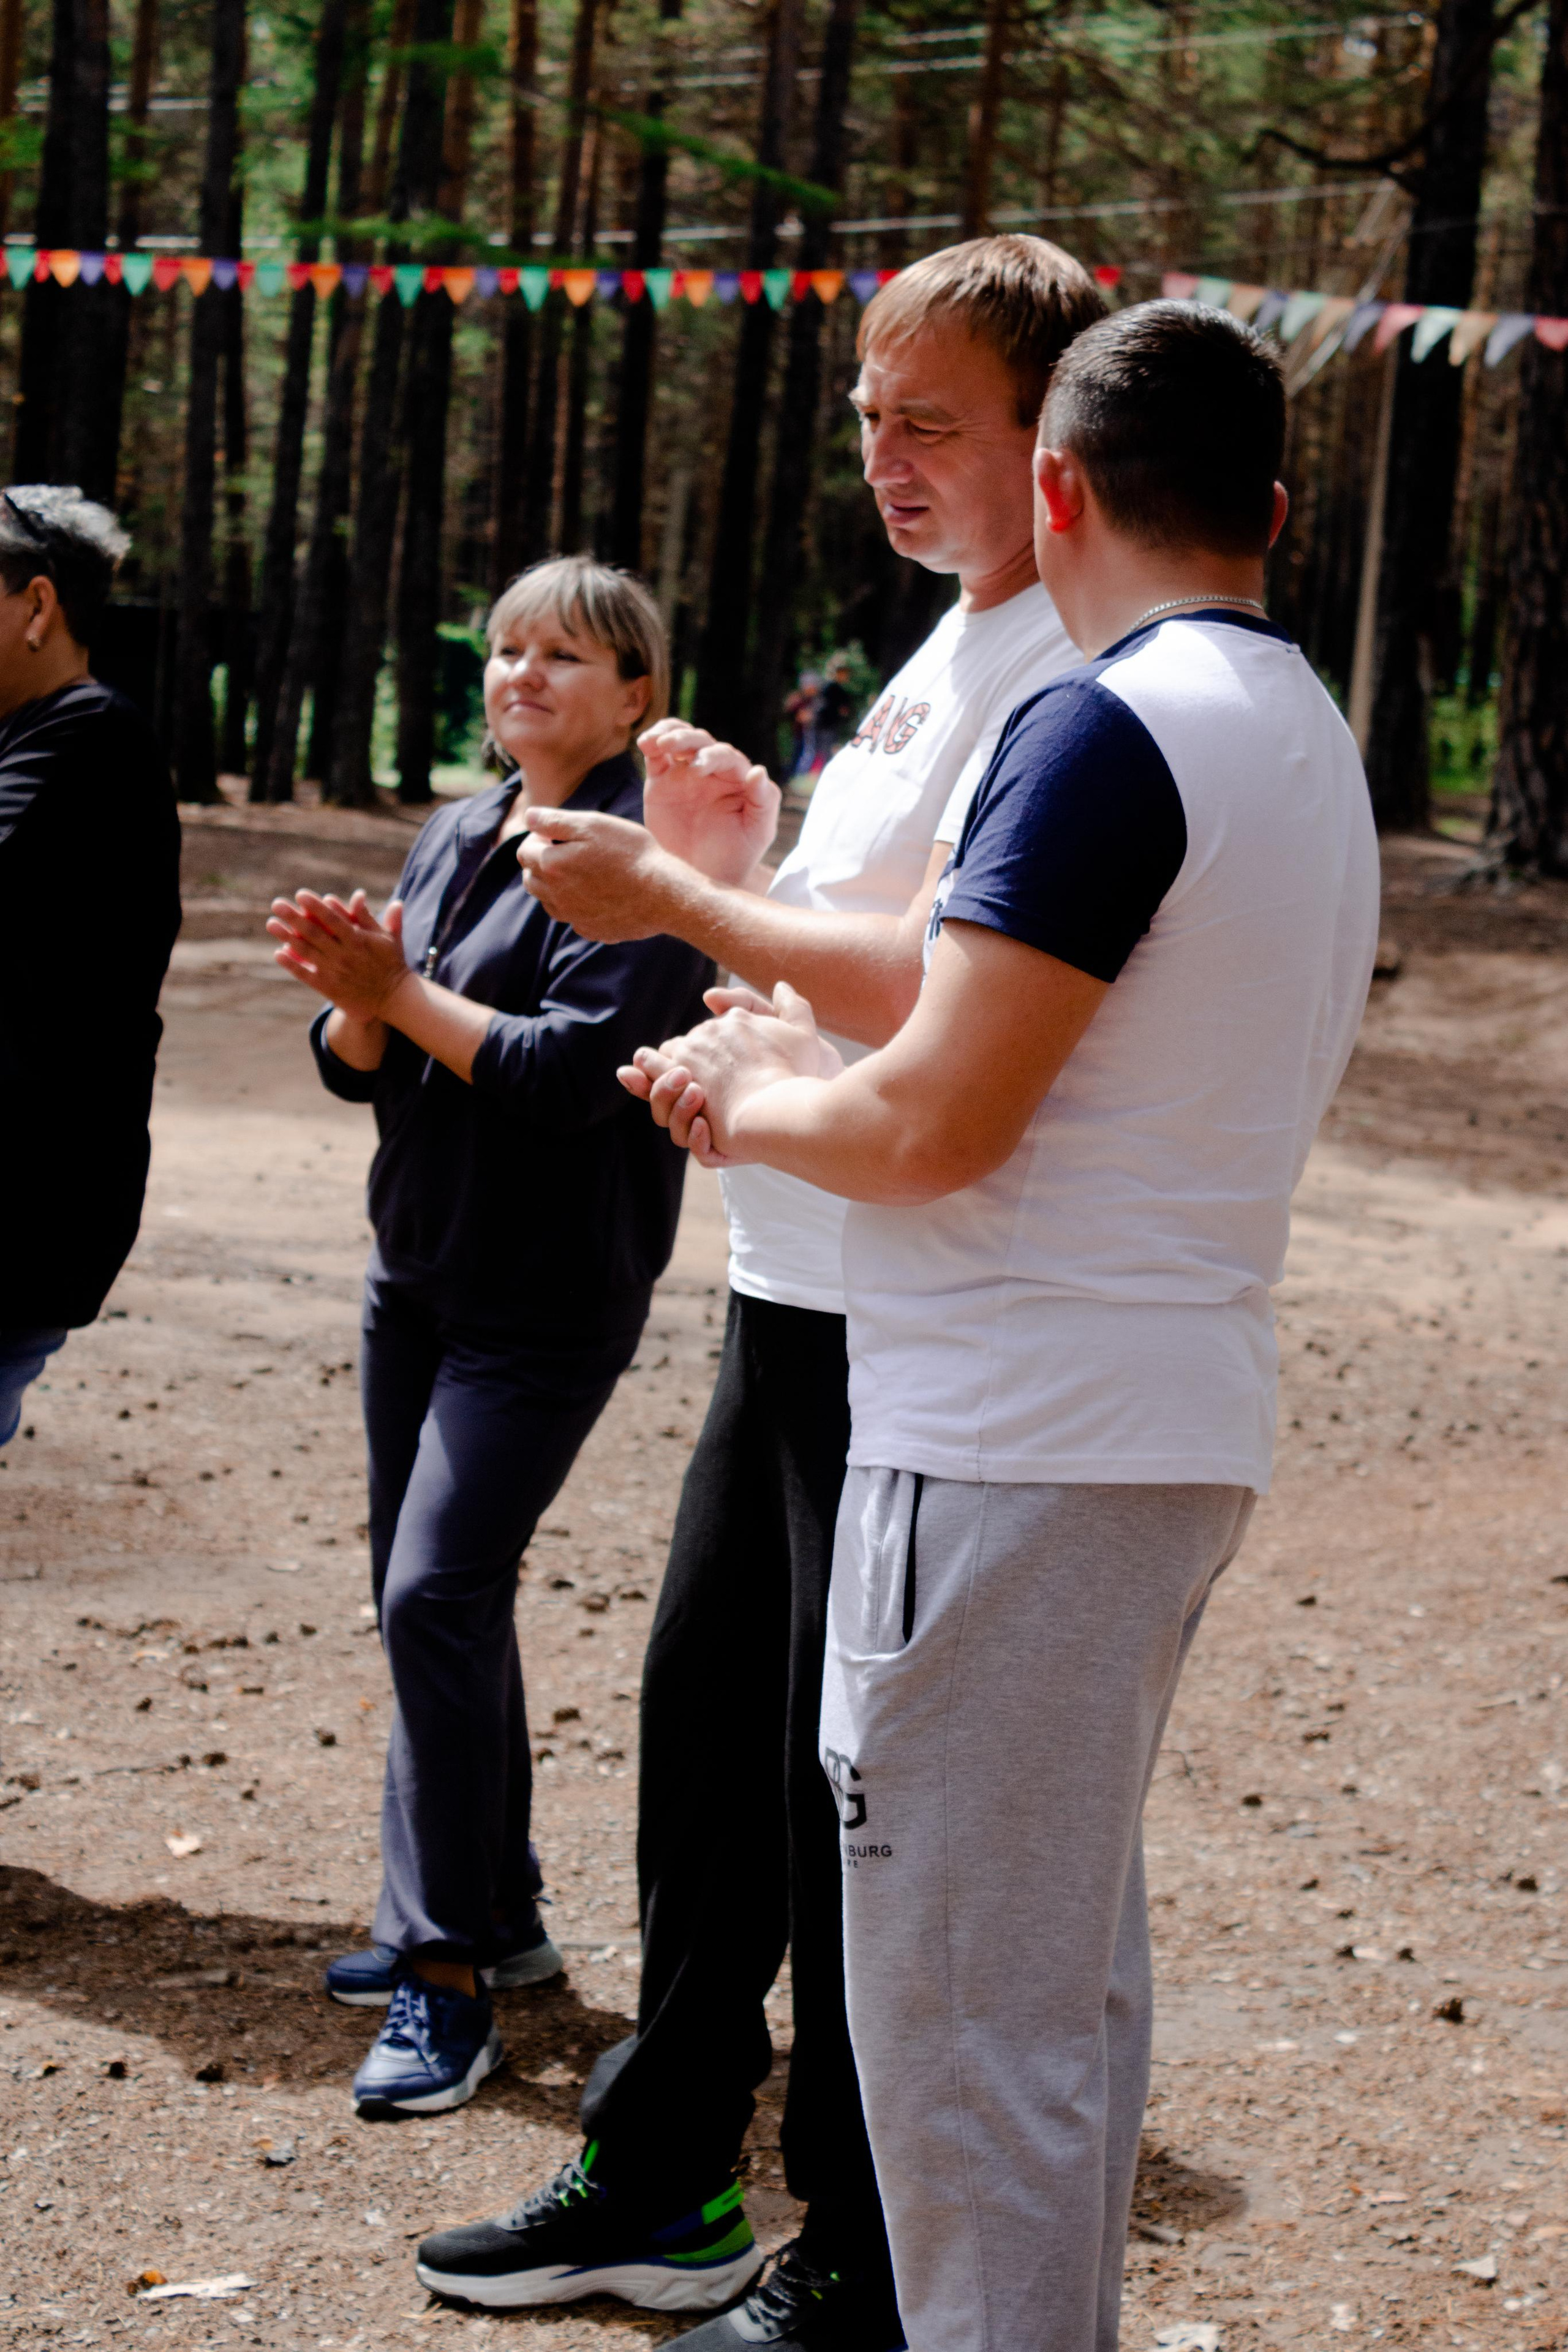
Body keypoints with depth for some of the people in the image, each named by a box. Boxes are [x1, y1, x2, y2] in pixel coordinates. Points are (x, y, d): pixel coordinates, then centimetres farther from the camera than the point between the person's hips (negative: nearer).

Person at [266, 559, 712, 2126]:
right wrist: (352, 993, -14)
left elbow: (578, 1067, -23)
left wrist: (404, 991, -18)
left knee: (439, 1595, -15)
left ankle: (448, 1971, -8)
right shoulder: (453, 839, 11)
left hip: (550, 1296, -8)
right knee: (418, 1596, 14)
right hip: (418, 1270, 8)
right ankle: (493, 1911, 28)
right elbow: (356, 1064, 8)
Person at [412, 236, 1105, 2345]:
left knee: (855, 1796, -1)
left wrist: (679, 898, -16)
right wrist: (741, 868, 4)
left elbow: (937, 989, -25)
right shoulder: (947, 654, 16)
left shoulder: (1069, 680, -15)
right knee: (706, 1715, 17)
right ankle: (656, 2183, 33)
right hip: (796, 1295, 10)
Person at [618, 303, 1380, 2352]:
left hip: (1017, 1448, -10)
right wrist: (812, 1065, 15)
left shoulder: (1108, 729, -16)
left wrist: (760, 1107, 0)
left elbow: (938, 1126, -20)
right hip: (1186, 1427, 10)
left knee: (968, 2004, -2)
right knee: (1071, 1969, 19)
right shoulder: (1312, 739, 14)